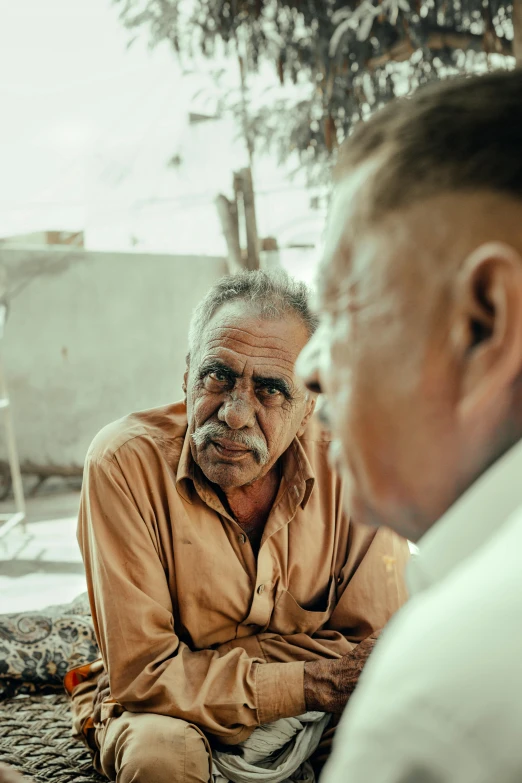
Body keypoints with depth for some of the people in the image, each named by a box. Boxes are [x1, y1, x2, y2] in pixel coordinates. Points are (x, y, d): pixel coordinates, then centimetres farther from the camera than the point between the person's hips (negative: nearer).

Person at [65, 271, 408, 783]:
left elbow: (374, 649, -11)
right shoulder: (124, 462, -21)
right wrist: (309, 683, -26)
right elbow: (141, 674, -20)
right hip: (163, 710, -2)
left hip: (309, 714, 3)